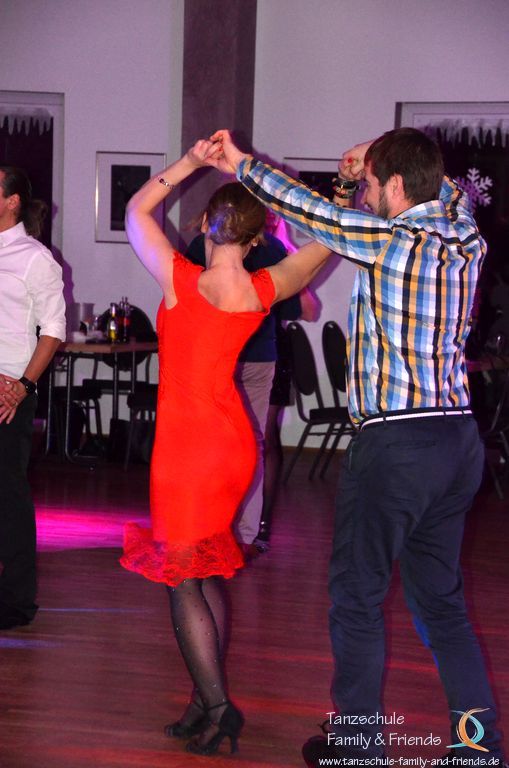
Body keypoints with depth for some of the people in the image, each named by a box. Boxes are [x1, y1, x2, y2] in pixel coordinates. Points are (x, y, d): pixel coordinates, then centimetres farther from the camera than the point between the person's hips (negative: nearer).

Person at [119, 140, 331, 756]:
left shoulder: (181, 281, -18)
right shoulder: (265, 290, -6)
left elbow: (135, 212, -2)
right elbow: (326, 243, 10)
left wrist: (187, 164, -4)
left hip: (186, 445, -6)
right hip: (233, 442, 6)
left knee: (182, 579, 3)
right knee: (206, 573, 16)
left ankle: (218, 708, 1)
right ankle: (204, 701, 20)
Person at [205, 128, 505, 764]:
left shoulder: (391, 240, -12)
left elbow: (310, 209, -2)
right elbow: (447, 188, 29)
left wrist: (241, 165, 12)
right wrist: (380, 158, 25)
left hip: (394, 443, -7)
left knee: (357, 596, 5)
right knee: (441, 598, 16)